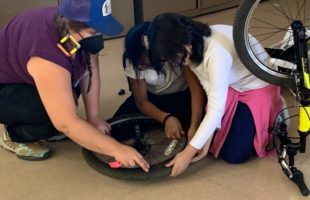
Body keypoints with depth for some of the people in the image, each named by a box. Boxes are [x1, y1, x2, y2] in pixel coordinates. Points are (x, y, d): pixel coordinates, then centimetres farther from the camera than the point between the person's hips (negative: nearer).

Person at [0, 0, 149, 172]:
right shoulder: (48, 56, -40)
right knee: (55, 114, -29)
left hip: (21, 72, 8)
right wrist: (117, 149, -36)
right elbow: (67, 124, -38)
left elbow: (91, 70, -6)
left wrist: (94, 117, -10)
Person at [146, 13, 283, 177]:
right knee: (216, 142, 3)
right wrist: (207, 141, -17)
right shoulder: (194, 50, -15)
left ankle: (276, 114, 12)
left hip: (257, 86, -7)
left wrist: (188, 153, -33)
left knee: (233, 154, -6)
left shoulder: (217, 53, -39)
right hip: (230, 85, 7)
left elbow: (216, 109, -36)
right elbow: (211, 94, -12)